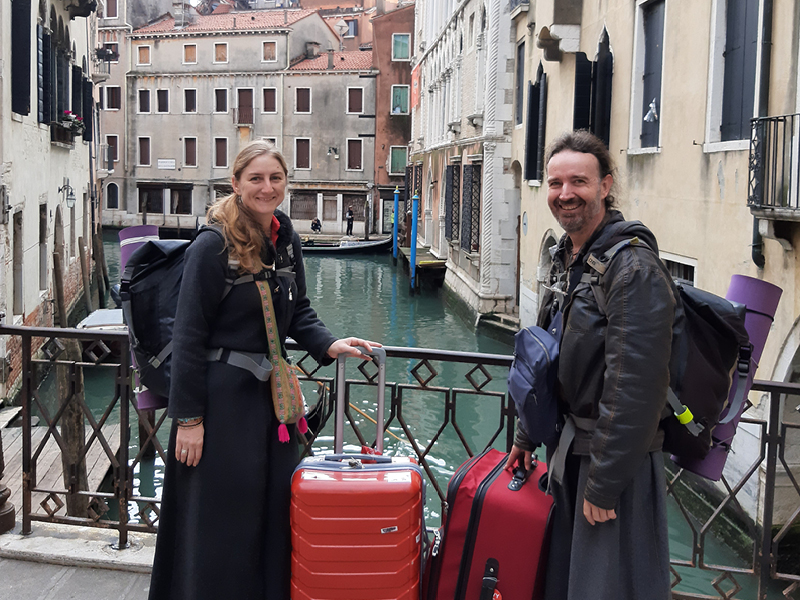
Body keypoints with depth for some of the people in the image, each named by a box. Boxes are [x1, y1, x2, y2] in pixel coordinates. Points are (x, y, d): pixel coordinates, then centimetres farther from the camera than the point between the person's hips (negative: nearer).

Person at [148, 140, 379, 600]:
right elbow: (190, 335, -14)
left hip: (272, 390, 7)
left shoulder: (287, 241, 5)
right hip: (222, 393, -6)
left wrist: (329, 344, -5)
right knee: (222, 517, 4)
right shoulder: (214, 246, -15)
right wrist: (188, 418, -15)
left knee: (275, 508, 15)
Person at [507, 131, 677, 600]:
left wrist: (603, 485, -23)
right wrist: (528, 435, 20)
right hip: (571, 443, 9)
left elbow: (635, 388, -25)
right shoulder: (567, 257, 10)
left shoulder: (634, 267, -21)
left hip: (618, 456, -9)